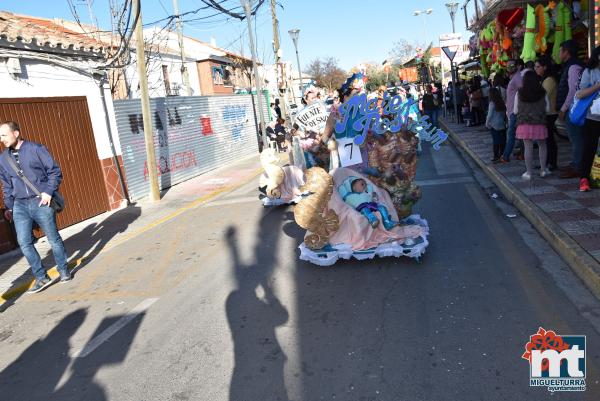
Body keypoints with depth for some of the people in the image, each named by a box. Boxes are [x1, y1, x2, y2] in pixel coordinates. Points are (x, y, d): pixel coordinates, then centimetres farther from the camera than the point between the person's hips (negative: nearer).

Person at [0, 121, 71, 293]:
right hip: (20, 205, 5)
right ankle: (41, 277, 9)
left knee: (54, 239, 4)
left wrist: (49, 192, -14)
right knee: (24, 243, -1)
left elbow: (55, 171, -4)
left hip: (40, 202, -4)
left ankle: (64, 271, 21)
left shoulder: (36, 149, -4)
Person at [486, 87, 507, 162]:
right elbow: (505, 113, 8)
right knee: (502, 141, 9)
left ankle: (496, 157, 1)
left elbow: (490, 115, -10)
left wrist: (487, 123, 3)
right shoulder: (502, 103, 4)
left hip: (494, 125, -5)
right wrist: (504, 121, 18)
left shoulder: (492, 103, -12)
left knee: (496, 142, -1)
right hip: (502, 124, 5)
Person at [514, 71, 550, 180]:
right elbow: (547, 108, 3)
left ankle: (529, 173, 4)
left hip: (524, 124, -1)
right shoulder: (542, 93, -1)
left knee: (528, 147, 1)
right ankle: (543, 170, 20)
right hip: (539, 123, 1)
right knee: (542, 145, 17)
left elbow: (515, 111, 2)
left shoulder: (519, 93, -3)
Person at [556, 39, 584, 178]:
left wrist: (563, 108, -16)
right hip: (570, 109, 10)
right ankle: (575, 164, 26)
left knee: (575, 138, -6)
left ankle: (576, 168, -3)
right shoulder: (570, 66, 17)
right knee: (574, 137, 16)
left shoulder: (574, 67, -14)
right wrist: (563, 108, 17)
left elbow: (573, 90, -20)